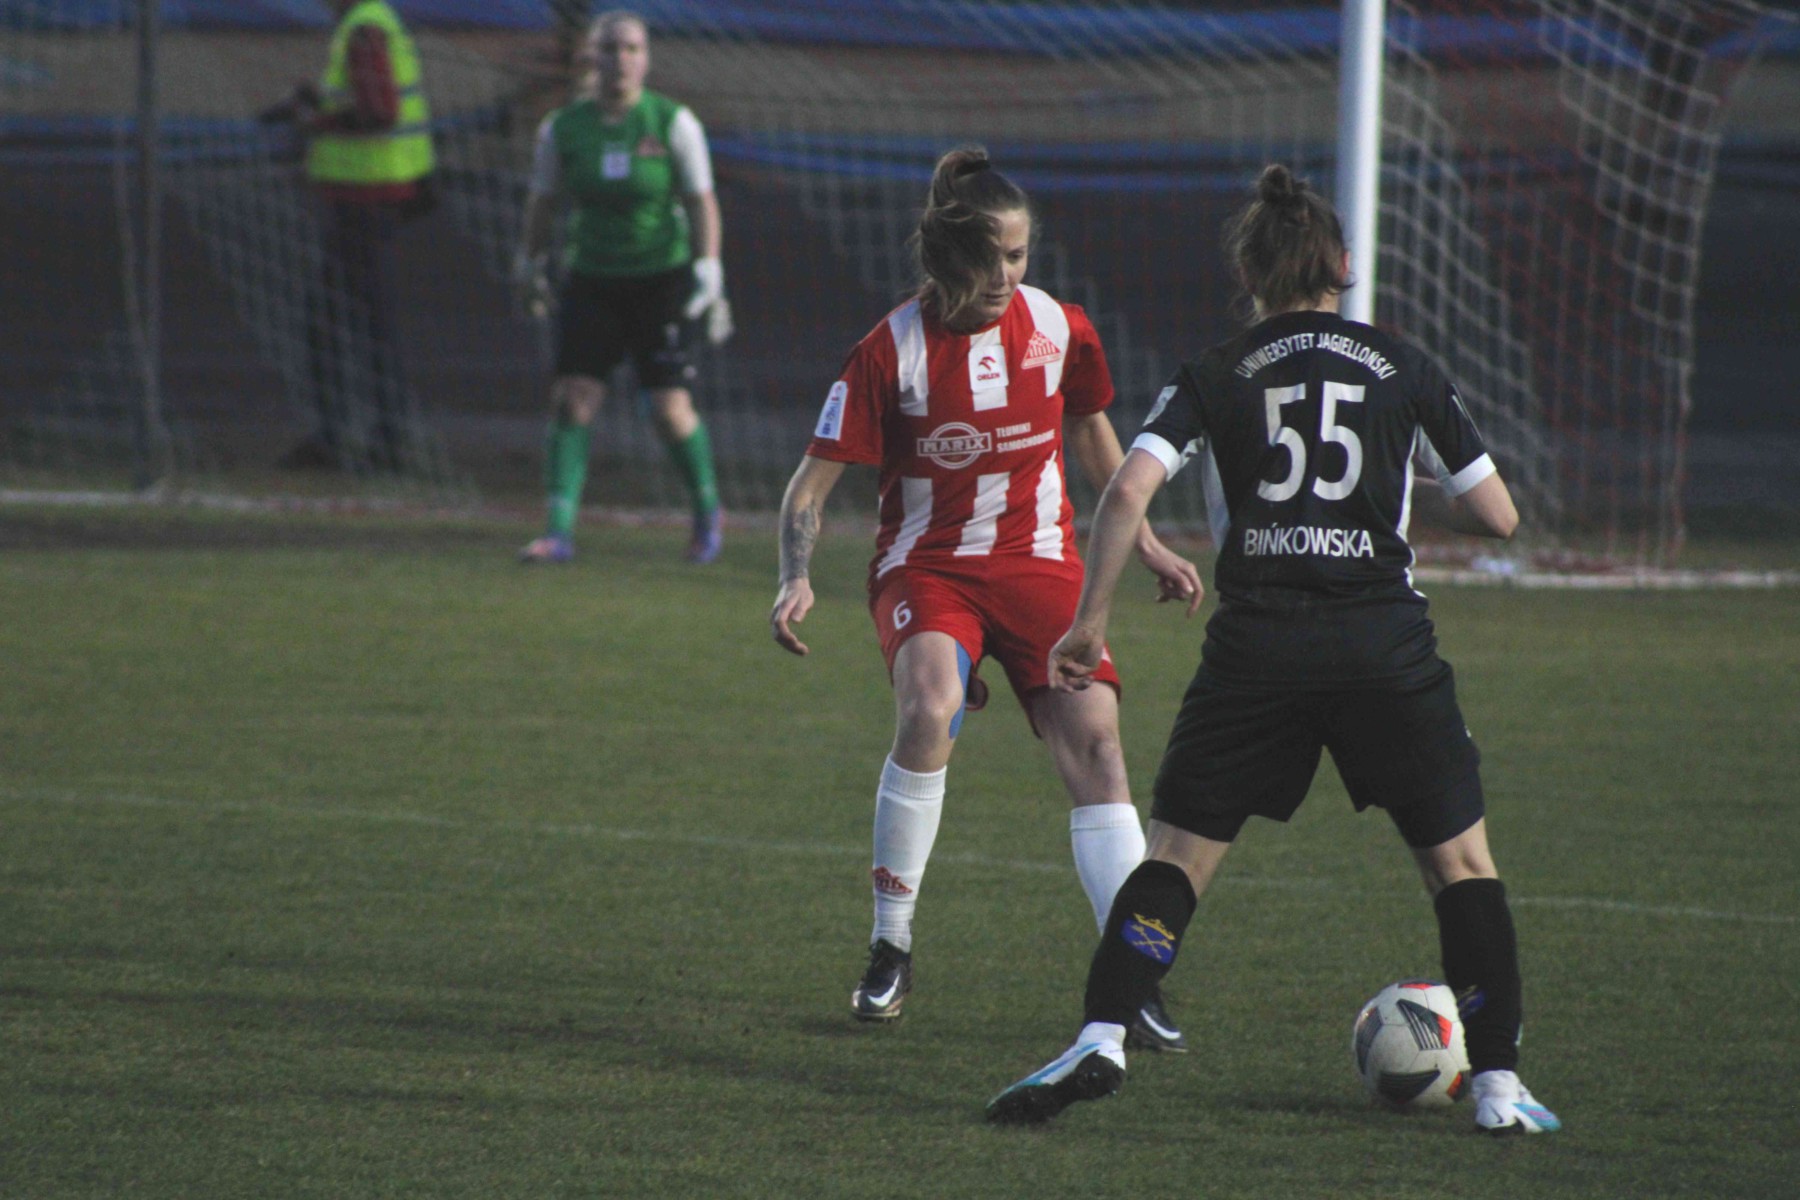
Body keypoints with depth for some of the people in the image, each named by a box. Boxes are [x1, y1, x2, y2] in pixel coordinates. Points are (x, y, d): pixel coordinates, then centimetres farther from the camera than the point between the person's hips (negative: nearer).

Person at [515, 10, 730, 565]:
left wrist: (708, 271, -14)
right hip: (593, 281, 2)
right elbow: (542, 201, 12)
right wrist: (530, 264, 16)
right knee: (572, 399, -11)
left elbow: (702, 203, -6)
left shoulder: (673, 123, -8)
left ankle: (708, 513, 20)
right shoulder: (562, 128, -2)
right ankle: (559, 533, -10)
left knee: (670, 408, -5)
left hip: (662, 280, -2)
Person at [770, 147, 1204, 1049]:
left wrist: (1145, 544, 21)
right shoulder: (891, 351, -11)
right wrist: (796, 580, -22)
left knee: (1095, 745, -12)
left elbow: (1091, 435, 19)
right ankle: (891, 950, -16)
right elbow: (813, 482, -7)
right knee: (928, 712, -31)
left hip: (1039, 566, 3)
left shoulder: (1059, 330, -1)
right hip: (925, 568, -3)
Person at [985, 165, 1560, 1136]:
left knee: (1176, 855, 8)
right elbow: (1496, 515, 10)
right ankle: (1497, 1083, 4)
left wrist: (1089, 621, 0)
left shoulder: (1215, 378, 7)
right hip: (1386, 644, 0)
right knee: (1460, 861, 11)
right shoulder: (1403, 368, 9)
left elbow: (1127, 489, -7)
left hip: (1257, 645, 0)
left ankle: (1098, 1043, -8)